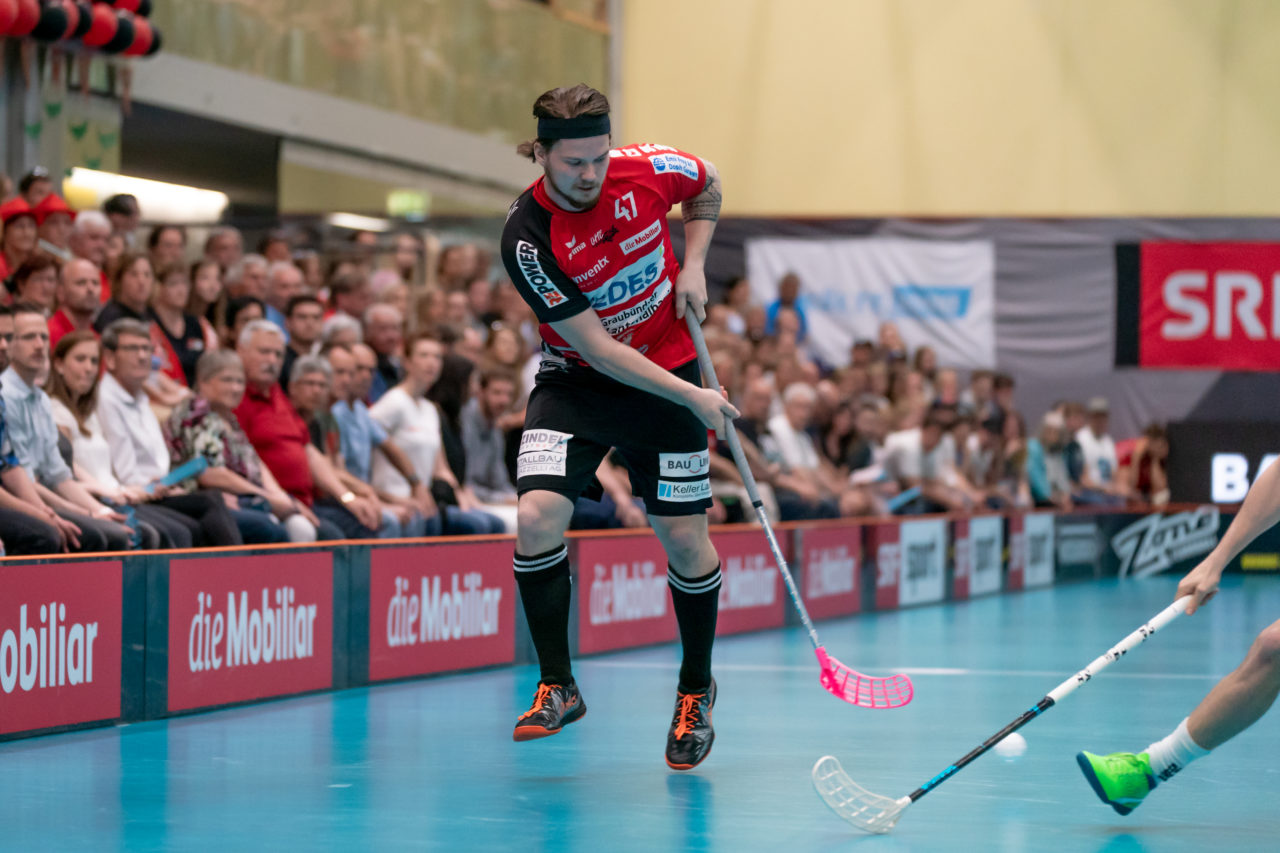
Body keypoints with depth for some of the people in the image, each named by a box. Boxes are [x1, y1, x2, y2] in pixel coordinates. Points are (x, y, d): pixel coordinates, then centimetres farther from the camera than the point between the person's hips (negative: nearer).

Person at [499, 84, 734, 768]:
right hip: (576, 379, -2)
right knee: (536, 518, -20)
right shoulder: (527, 238, -24)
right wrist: (692, 398, -23)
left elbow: (707, 185, 11)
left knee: (684, 538, -1)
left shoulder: (647, 170, -15)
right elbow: (598, 348, -22)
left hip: (670, 367, 2)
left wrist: (693, 267, -3)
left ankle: (695, 692, 22)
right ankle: (557, 687, -2)